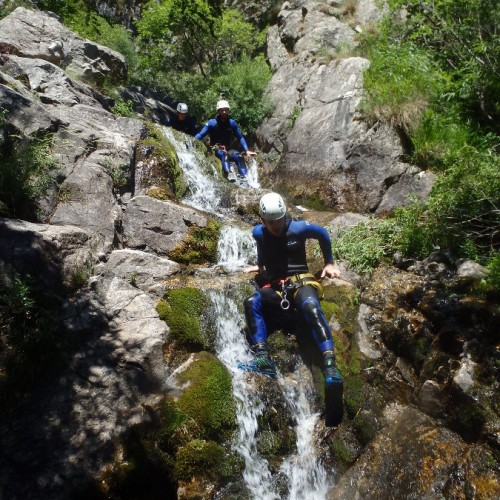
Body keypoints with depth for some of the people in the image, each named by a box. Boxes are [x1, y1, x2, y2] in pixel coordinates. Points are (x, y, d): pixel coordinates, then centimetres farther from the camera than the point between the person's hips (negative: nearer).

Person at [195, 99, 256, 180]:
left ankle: (244, 177, -35)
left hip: (228, 149, 3)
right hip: (215, 149, -3)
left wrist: (247, 151, 0)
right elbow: (200, 135, -9)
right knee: (223, 153, -37)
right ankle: (228, 174, -57)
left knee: (238, 156, -28)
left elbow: (240, 138, 9)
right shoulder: (212, 123, -5)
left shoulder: (232, 123, 3)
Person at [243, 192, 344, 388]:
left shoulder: (298, 228, -1)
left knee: (311, 307, -38)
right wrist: (260, 265, 37)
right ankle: (262, 357, -38)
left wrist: (329, 263, 21)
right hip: (275, 287, 3)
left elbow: (323, 234, 16)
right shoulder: (259, 233, 6)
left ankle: (330, 364, -43)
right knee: (251, 302, -31)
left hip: (300, 281, -2)